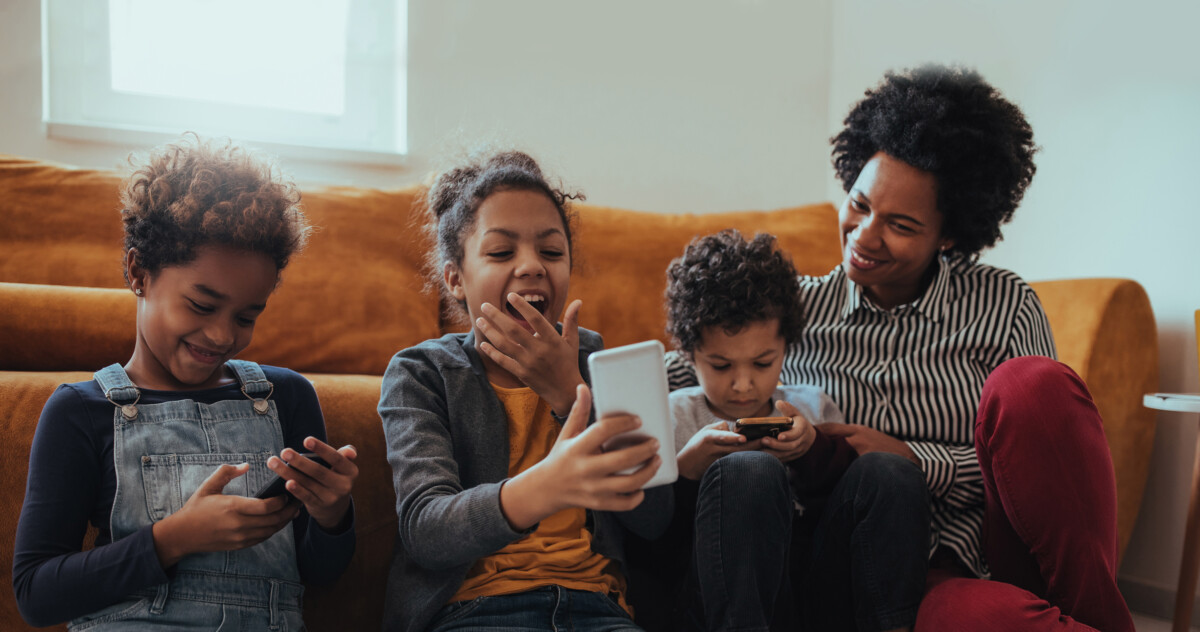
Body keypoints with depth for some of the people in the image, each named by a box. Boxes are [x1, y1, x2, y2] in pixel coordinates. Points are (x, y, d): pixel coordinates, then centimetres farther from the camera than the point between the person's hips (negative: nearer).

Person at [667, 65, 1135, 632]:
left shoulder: (1004, 306, 5)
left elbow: (1040, 456, 0)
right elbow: (672, 378, 5)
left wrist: (916, 460, -14)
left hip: (1006, 551, 1)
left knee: (1034, 382, -27)